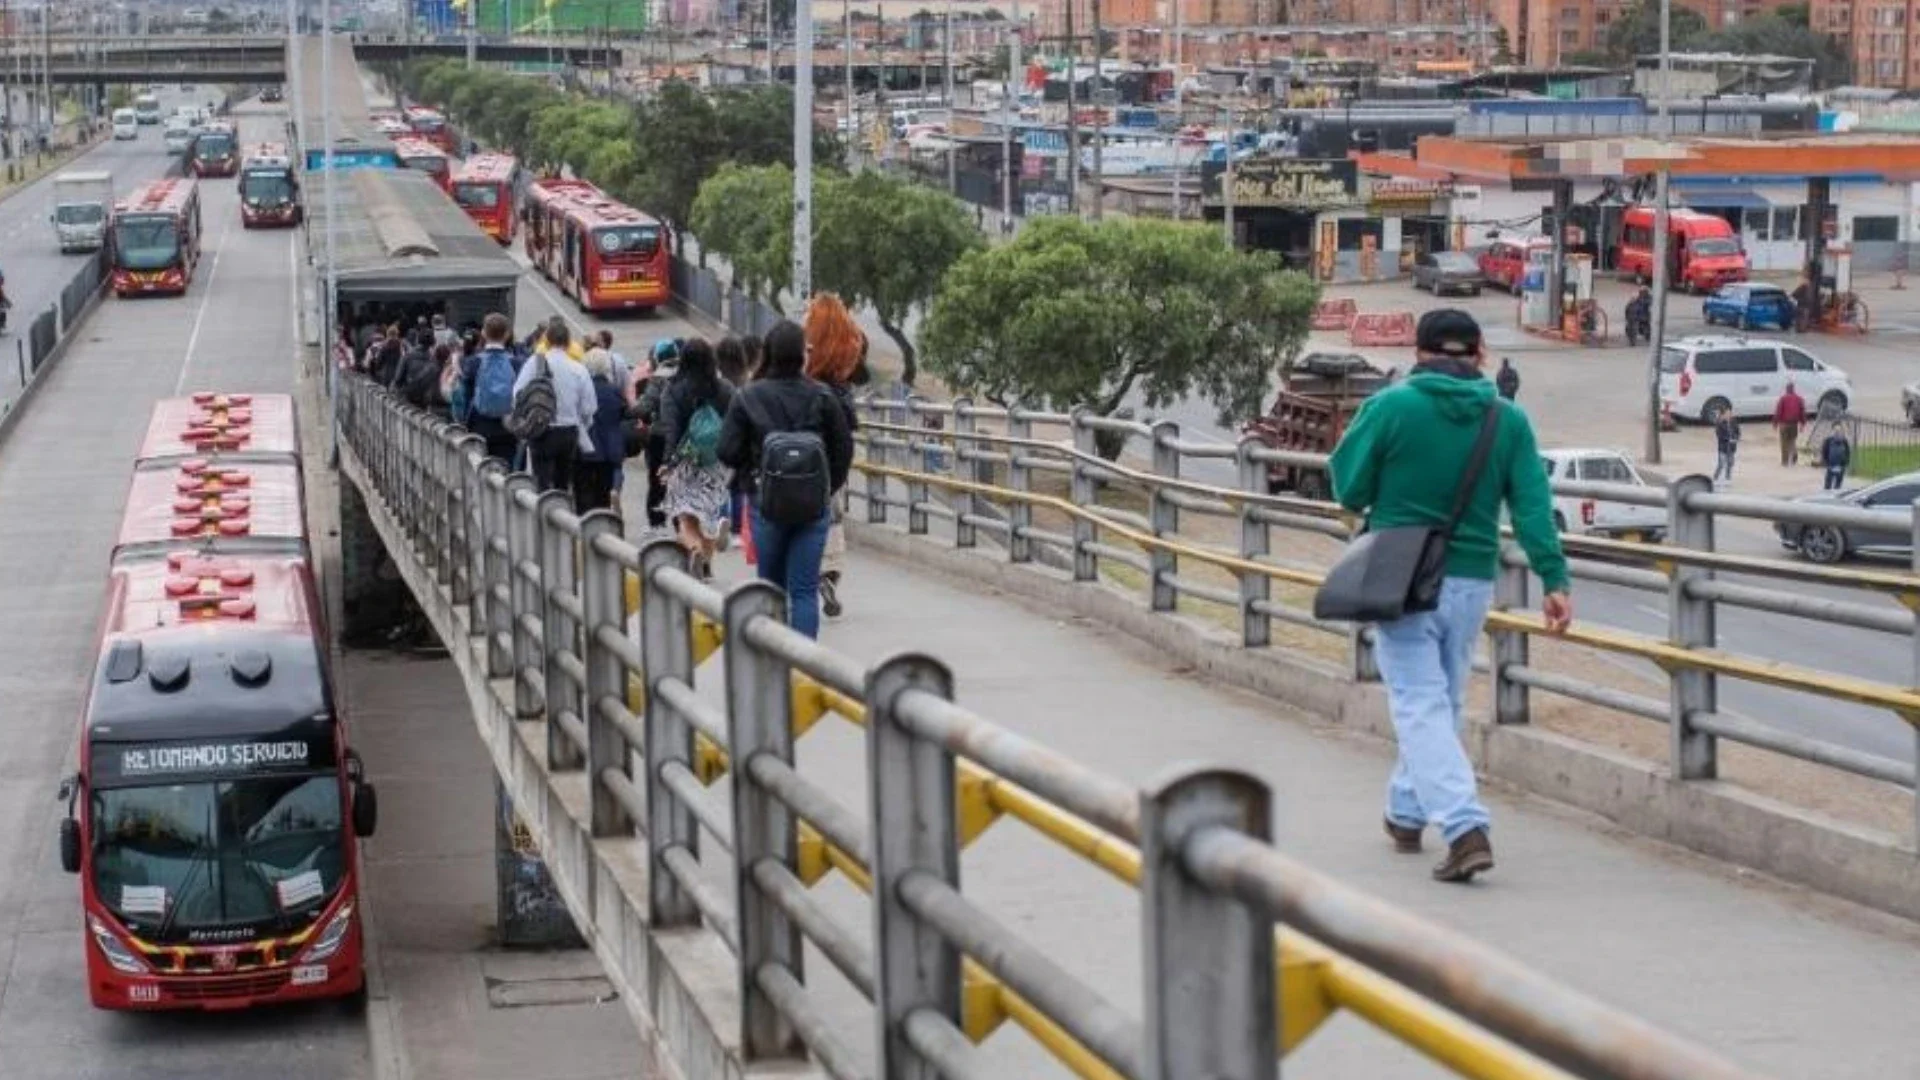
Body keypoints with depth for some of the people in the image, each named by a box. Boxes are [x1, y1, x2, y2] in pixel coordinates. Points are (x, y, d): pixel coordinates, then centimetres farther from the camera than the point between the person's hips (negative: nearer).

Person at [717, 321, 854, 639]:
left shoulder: (748, 398, -6)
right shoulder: (822, 398, -7)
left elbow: (727, 452, -6)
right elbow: (844, 449, -3)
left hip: (766, 503, 1)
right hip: (814, 505, -1)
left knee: (771, 585, 17)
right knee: (805, 589, 2)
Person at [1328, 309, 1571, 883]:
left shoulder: (1390, 407, -9)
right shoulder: (1509, 420, 1)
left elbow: (1349, 489, -5)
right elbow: (1533, 507, -6)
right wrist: (1554, 579, -9)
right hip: (1471, 583, 4)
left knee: (1420, 706, -4)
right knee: (1444, 702, 20)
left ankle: (1464, 827, -20)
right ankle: (1406, 811, 35)